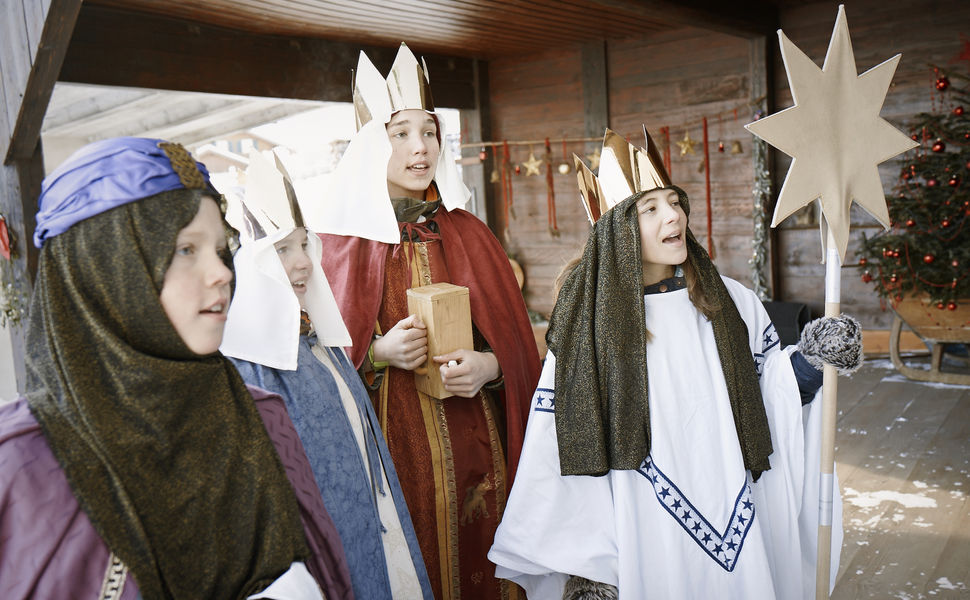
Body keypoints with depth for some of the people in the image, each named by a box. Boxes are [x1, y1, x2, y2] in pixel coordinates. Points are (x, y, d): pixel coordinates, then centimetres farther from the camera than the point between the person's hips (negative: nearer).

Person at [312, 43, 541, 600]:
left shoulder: (470, 235, 8)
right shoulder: (339, 239, -1)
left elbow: (518, 341, 9)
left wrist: (490, 364, -11)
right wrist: (376, 353, -16)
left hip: (473, 444, 3)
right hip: (389, 446, -2)